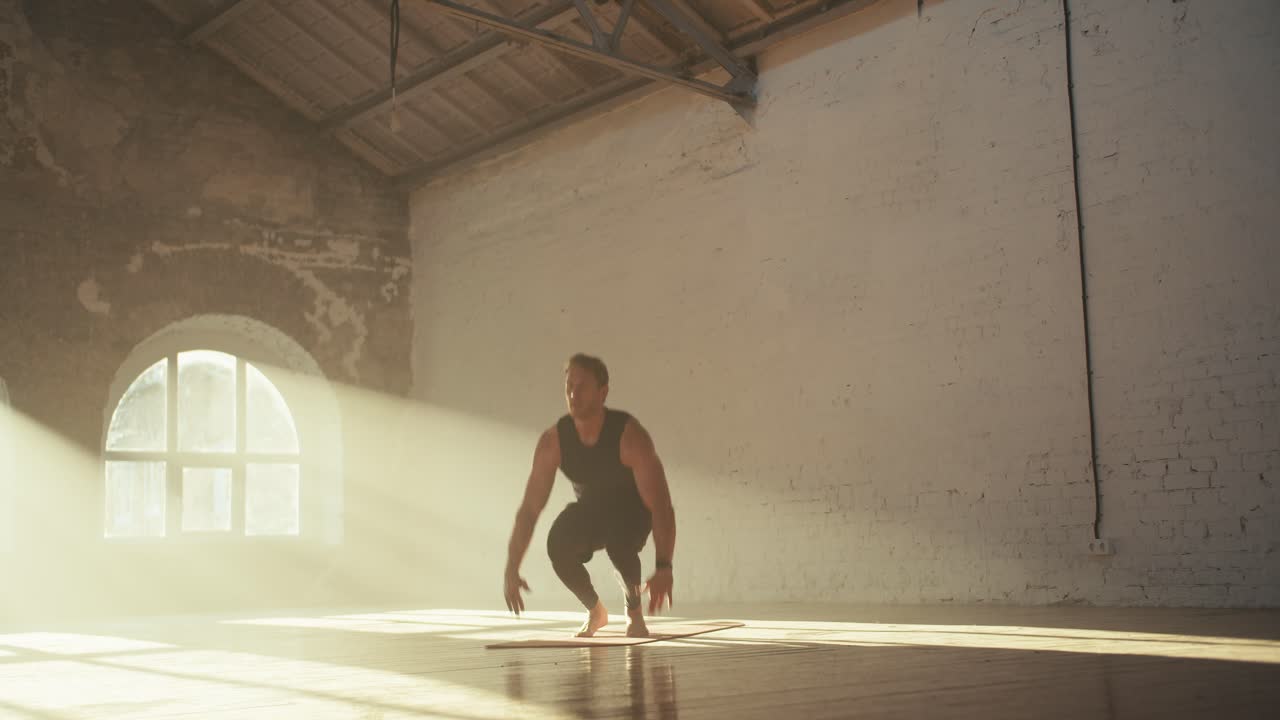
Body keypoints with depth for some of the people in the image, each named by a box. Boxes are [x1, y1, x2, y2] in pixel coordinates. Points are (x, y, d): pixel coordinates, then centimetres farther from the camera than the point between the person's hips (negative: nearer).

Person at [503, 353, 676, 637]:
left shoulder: (630, 436, -32)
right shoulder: (553, 441, -21)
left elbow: (661, 505, -35)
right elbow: (529, 508, -15)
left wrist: (663, 568, -46)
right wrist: (511, 570, -19)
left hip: (632, 510, -3)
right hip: (589, 509, 3)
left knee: (618, 543, -37)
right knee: (558, 544, -28)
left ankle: (634, 610, -6)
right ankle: (595, 611, 1)